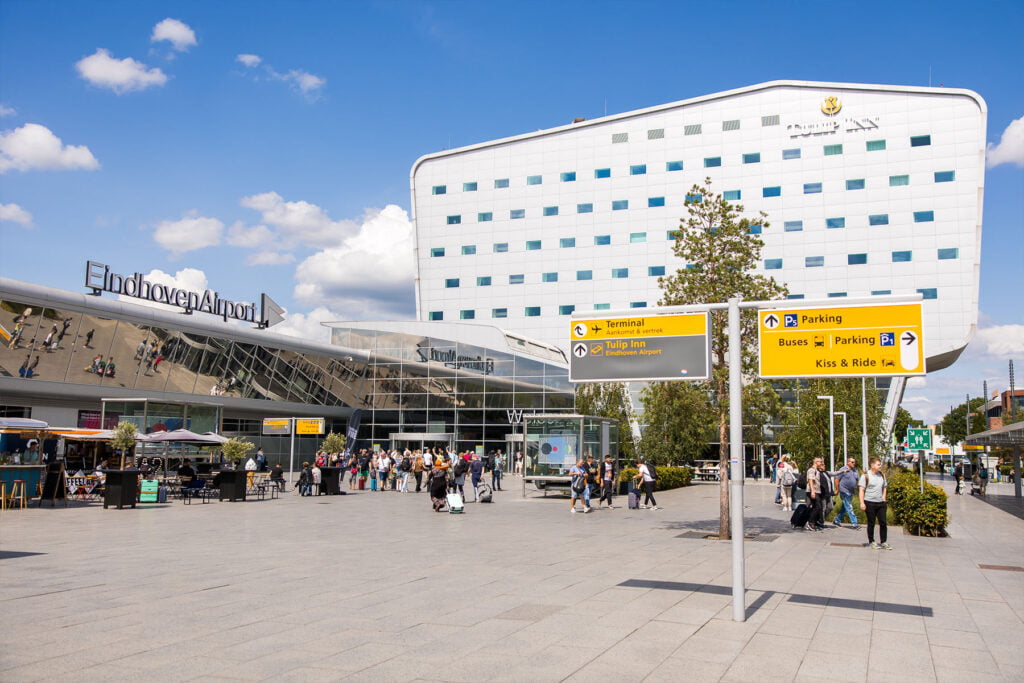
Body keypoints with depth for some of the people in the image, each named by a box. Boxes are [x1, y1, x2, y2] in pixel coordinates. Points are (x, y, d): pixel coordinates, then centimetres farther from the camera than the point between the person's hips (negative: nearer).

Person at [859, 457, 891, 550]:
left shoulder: (882, 475, 11)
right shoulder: (865, 476, -7)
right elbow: (861, 490, -9)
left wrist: (883, 497, 10)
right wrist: (862, 503, -14)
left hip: (881, 503, 5)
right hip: (870, 503, -5)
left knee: (883, 523, 3)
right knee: (871, 523, 3)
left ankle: (884, 542, 12)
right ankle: (871, 542, 14)